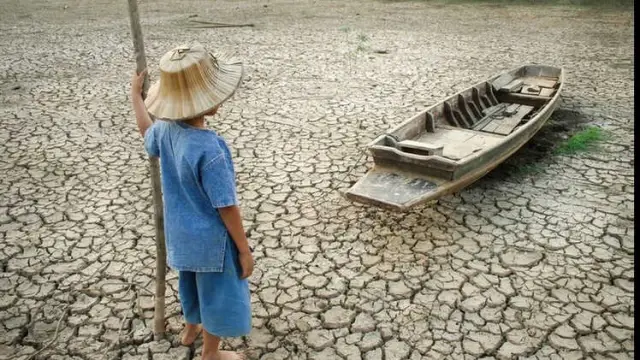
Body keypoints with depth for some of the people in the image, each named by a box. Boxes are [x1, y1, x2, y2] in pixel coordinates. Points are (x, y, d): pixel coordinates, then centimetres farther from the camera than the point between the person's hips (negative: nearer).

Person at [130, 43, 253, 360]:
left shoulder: (165, 128, -9)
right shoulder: (209, 150, -34)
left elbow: (147, 134, 18)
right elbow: (226, 207, -27)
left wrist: (135, 93, 30)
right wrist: (244, 250, -16)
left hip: (181, 232, 8)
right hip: (211, 239, -8)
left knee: (193, 282, 31)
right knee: (218, 293, 16)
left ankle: (191, 329, 56)